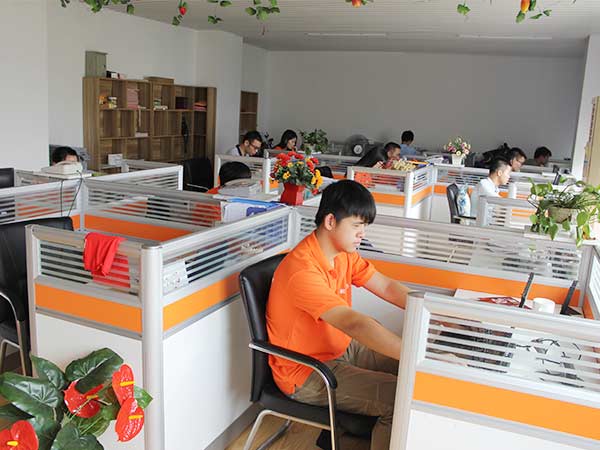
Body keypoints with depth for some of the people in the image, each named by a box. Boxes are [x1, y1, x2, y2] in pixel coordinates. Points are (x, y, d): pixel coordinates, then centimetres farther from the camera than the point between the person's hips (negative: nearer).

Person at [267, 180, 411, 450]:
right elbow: (353, 324, -37)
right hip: (307, 373, -9)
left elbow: (387, 288, 2)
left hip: (342, 350, 9)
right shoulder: (303, 270, -30)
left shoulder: (343, 253, 0)